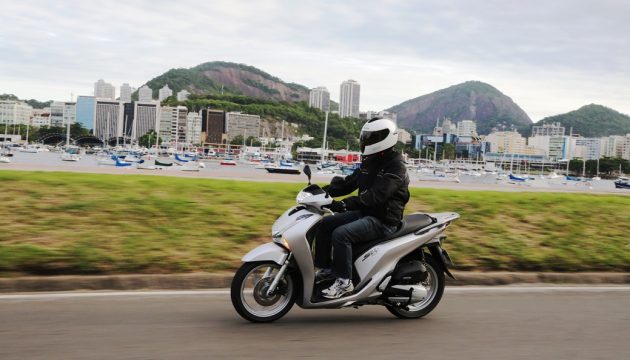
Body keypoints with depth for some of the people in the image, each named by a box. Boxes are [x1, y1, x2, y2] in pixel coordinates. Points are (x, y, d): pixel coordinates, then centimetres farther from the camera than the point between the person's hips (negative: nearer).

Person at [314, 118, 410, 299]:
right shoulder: (369, 163, 13)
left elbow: (377, 195, -30)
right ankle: (325, 268, 9)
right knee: (325, 224, 0)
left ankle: (344, 281, -19)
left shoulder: (395, 166, -17)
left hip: (383, 220, -9)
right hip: (364, 213, 9)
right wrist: (324, 190, -2)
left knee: (341, 234, -27)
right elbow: (348, 183, 14)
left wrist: (346, 204, -37)